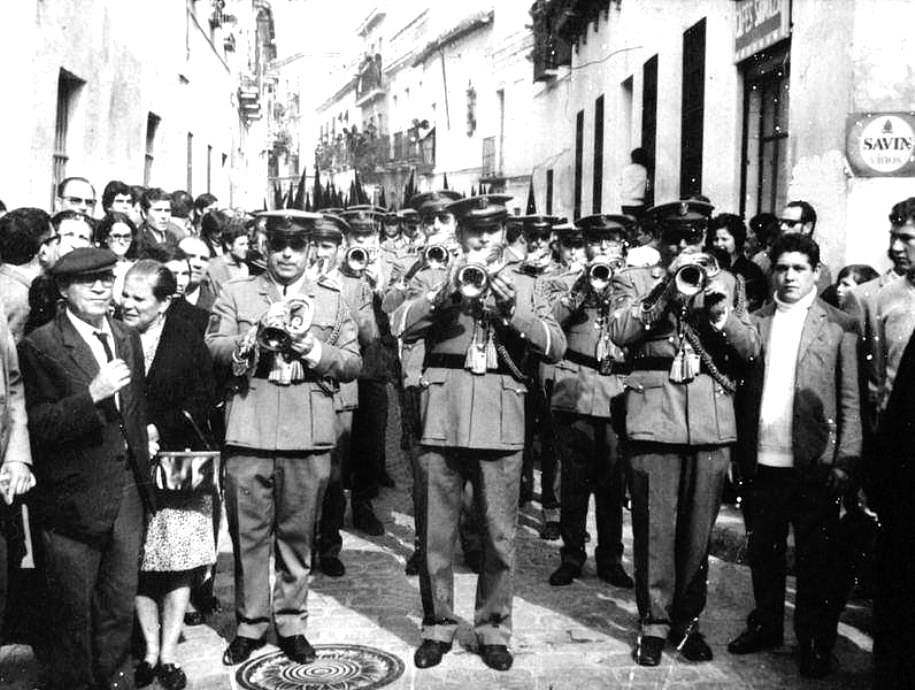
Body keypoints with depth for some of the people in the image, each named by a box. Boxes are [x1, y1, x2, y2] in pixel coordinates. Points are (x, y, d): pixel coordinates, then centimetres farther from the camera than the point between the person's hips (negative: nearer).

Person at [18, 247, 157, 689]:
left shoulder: (127, 339, 10)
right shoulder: (40, 346, -11)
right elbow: (39, 426, -18)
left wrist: (143, 443, 10)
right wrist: (93, 394, -29)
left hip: (127, 491, 6)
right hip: (74, 499, -6)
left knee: (120, 605, 18)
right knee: (72, 612, 10)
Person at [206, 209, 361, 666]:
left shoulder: (332, 299, 13)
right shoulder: (236, 293, 11)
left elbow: (353, 363, 8)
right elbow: (213, 346, 1)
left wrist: (317, 352, -10)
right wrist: (252, 342, -15)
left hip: (308, 436, 1)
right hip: (249, 431, 0)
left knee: (298, 535, 8)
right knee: (248, 533, 4)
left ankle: (291, 624, 21)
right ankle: (249, 624, 19)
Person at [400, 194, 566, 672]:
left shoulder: (522, 286, 16)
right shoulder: (438, 282, 13)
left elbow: (556, 346, 2)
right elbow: (404, 328, -5)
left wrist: (512, 310, -12)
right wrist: (448, 291, -16)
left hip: (500, 418, 0)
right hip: (441, 413, 0)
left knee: (499, 534, 3)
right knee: (435, 532, 4)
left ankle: (493, 629, 19)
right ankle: (437, 627, 20)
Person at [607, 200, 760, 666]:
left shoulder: (724, 282, 16)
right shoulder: (634, 280, 10)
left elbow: (750, 349, 9)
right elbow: (619, 333, -8)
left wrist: (720, 312, -9)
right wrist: (668, 291, -15)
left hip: (712, 420, 2)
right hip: (654, 415, -2)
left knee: (698, 530, 4)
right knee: (655, 528, -1)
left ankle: (687, 620, 20)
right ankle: (654, 623, 13)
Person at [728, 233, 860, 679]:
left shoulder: (839, 326, 0)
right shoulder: (755, 322, 8)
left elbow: (851, 400, -2)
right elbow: (745, 388, 6)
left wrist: (846, 459, -9)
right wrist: (741, 453, -2)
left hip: (814, 462, -3)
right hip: (762, 459, 3)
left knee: (815, 557, 7)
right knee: (762, 549, 15)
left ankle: (815, 642, 22)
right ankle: (766, 626, 32)